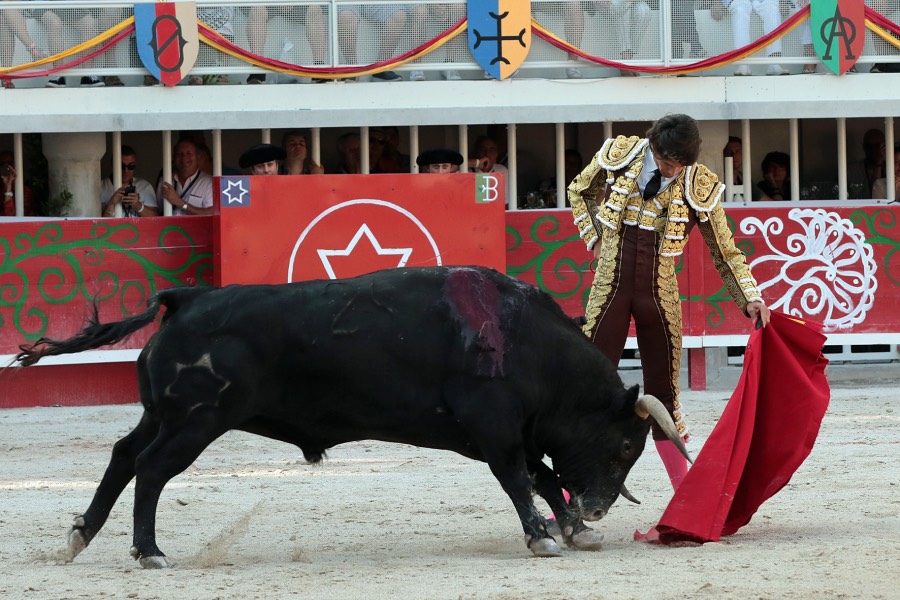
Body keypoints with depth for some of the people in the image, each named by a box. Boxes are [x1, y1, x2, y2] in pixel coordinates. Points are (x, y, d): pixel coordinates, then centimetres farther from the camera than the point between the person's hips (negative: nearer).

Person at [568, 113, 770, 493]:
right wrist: (594, 237, 4)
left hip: (659, 294, 0)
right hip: (611, 287, 0)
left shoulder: (699, 187, -6)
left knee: (663, 391, 3)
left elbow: (725, 252, 2)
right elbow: (579, 191, 15)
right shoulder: (620, 154, -5)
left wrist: (751, 298, -8)